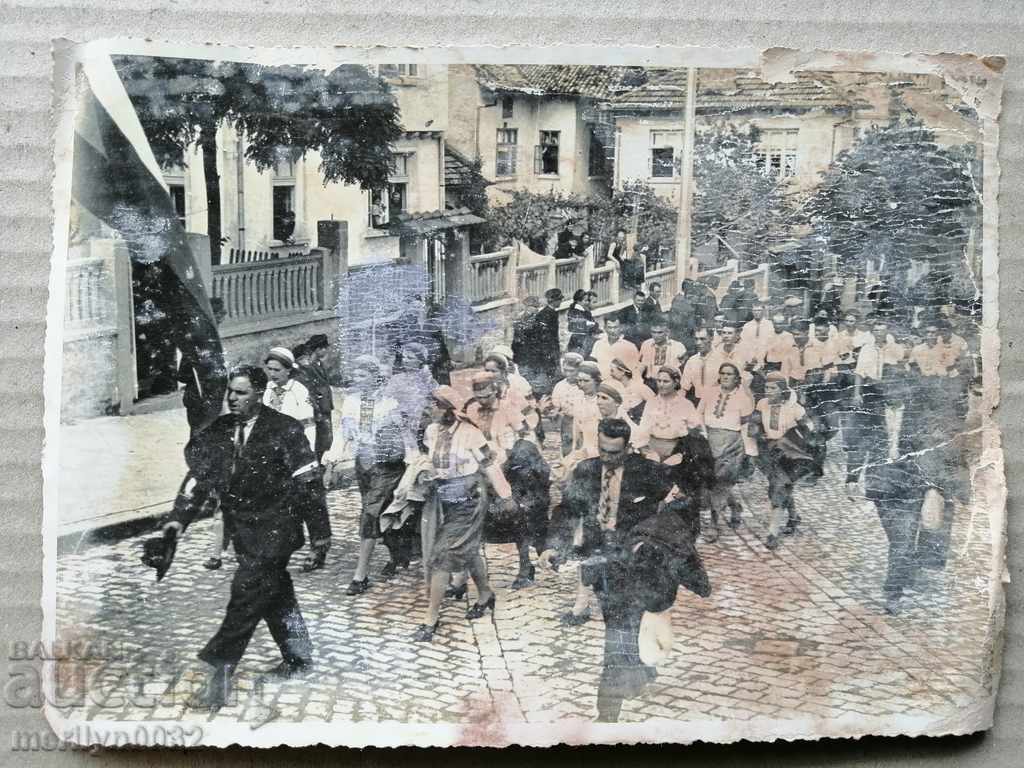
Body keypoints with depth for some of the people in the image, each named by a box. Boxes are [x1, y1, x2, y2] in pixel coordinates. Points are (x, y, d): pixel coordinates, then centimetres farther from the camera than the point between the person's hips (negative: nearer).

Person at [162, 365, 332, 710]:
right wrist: (180, 517, -6)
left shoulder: (284, 429, -9)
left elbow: (308, 482, -8)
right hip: (242, 528, 6)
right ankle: (297, 658, 32)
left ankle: (220, 675, -12)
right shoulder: (219, 431, 6)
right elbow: (201, 475, 7)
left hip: (276, 526, -6)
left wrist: (320, 531, -8)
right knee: (274, 591, 16)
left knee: (247, 589, -14)